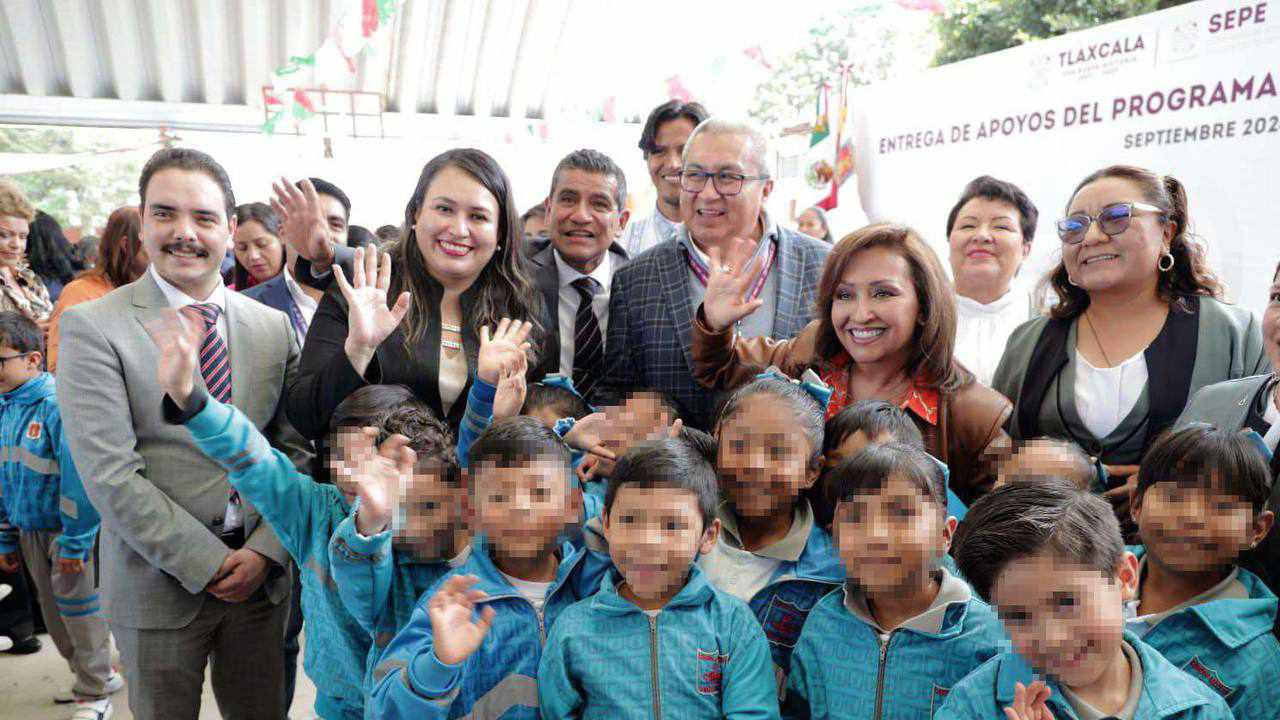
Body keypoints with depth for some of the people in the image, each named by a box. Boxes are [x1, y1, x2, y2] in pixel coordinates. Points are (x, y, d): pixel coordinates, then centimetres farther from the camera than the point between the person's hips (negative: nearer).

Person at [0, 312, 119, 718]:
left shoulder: (58, 404, -20)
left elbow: (79, 478, -21)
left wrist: (74, 541, -20)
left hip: (70, 529, -8)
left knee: (78, 606, 3)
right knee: (53, 612, 17)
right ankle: (99, 674, 35)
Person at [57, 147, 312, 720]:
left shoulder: (273, 326, 4)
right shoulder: (91, 326, -8)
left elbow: (295, 450, 4)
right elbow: (110, 475, -14)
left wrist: (264, 549, -8)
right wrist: (209, 562, -15)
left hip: (261, 574, 3)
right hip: (159, 582, -3)